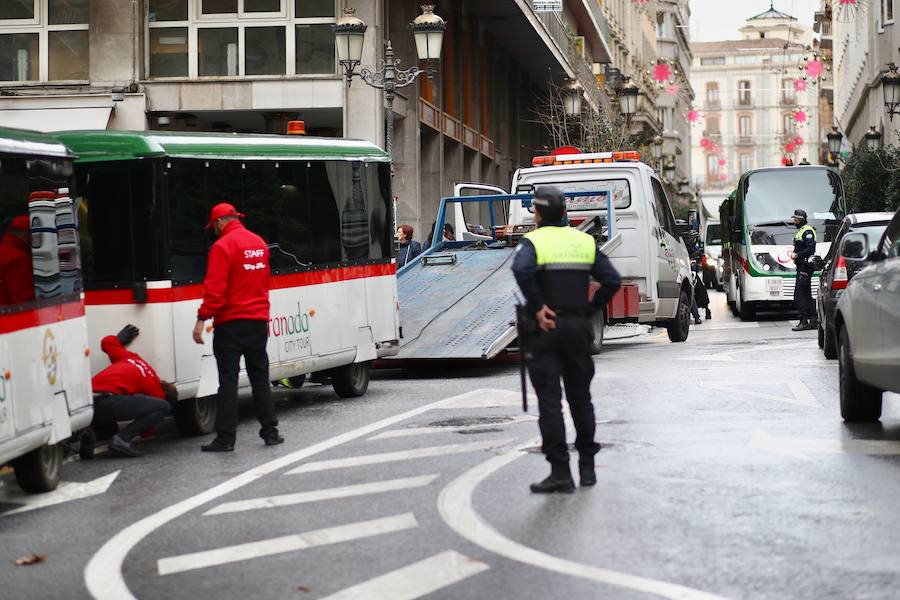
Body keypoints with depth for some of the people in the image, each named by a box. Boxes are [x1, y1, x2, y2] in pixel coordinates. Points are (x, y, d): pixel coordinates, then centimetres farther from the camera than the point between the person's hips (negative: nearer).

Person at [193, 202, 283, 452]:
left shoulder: (223, 246, -13)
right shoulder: (259, 243, 10)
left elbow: (215, 288, -19)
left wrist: (202, 319, -18)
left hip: (231, 322, -6)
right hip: (259, 319, 6)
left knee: (228, 380, -4)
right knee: (260, 377, 13)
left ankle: (225, 438, -4)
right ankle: (270, 431, 13)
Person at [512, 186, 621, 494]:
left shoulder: (533, 241, -5)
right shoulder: (585, 241, 9)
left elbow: (521, 270, -26)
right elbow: (612, 280, 0)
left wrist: (537, 307, -19)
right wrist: (589, 309, 3)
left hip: (546, 329, -4)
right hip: (578, 328, 4)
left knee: (550, 401, -3)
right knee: (580, 397, 16)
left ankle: (560, 472, -7)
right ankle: (587, 467, 21)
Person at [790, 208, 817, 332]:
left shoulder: (807, 231, -12)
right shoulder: (801, 231, 20)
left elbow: (811, 249, -22)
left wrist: (797, 255, -18)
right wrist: (794, 252, 9)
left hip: (805, 266, -11)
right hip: (801, 266, 11)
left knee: (799, 295, -13)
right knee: (807, 295, 11)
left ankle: (804, 322, -14)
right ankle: (813, 321, 14)